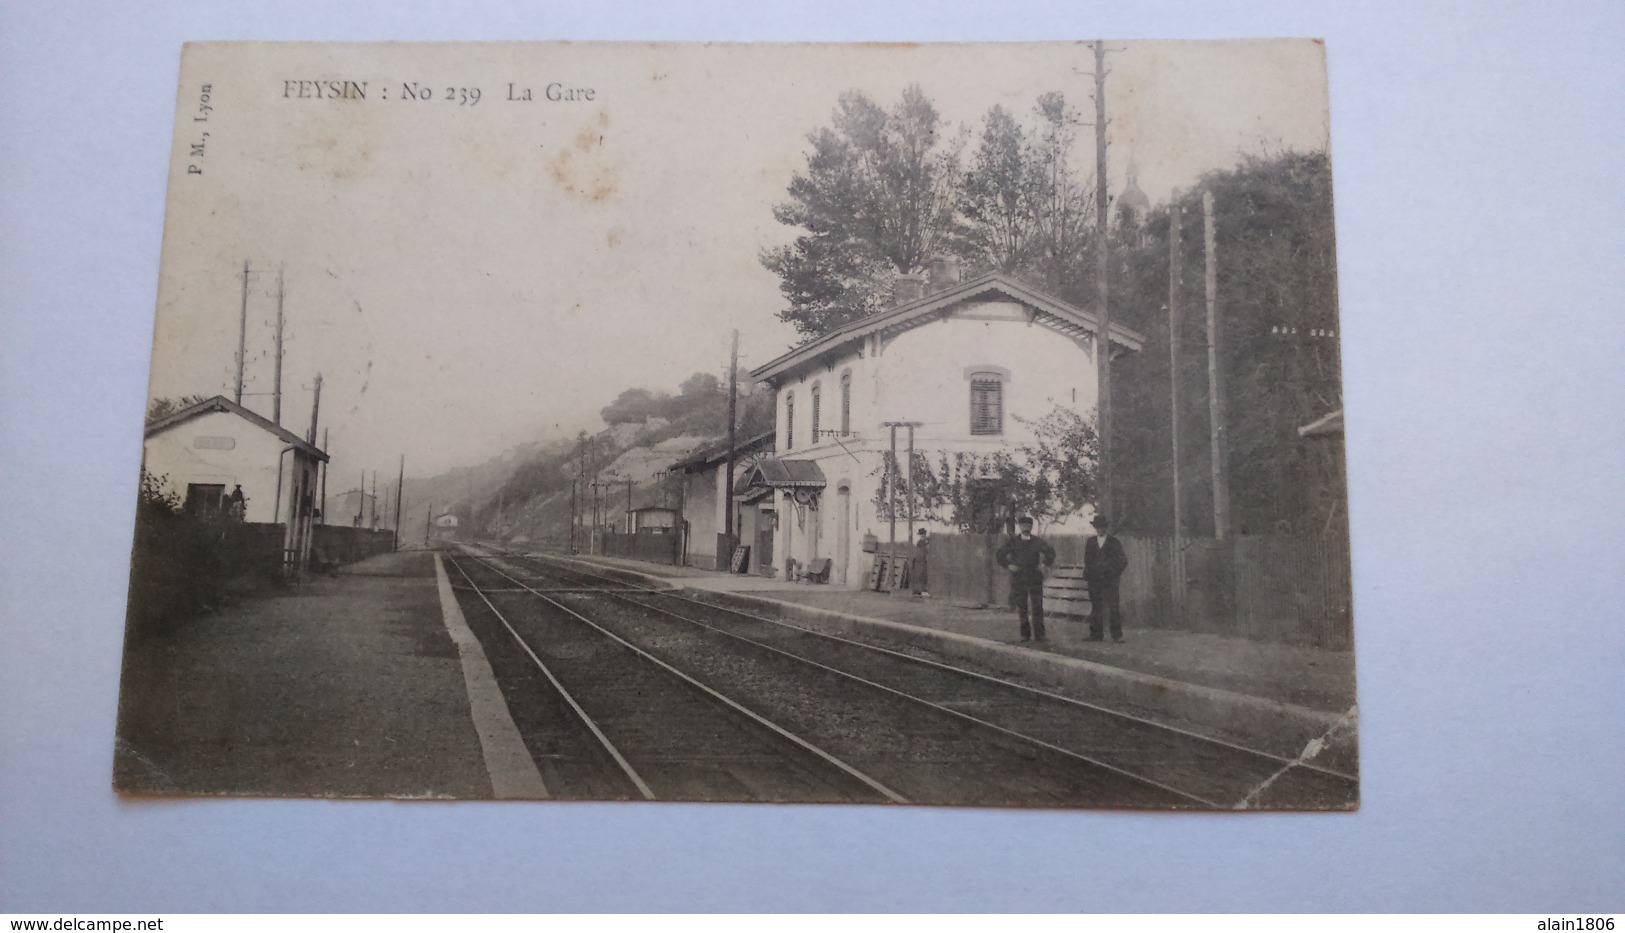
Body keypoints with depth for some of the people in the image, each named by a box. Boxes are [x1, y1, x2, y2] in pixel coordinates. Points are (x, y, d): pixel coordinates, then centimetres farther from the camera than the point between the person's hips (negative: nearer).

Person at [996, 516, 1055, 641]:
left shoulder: (1037, 541, 6)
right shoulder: (1013, 542, 4)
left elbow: (1050, 552, 13)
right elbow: (1000, 554, 7)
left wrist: (1045, 565, 1)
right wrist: (1008, 565, -4)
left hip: (1035, 578, 0)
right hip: (1018, 578, 0)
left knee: (1037, 608, -4)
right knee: (1021, 609, 1)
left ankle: (1038, 635, -1)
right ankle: (1025, 635, 8)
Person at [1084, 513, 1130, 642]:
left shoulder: (1114, 542, 5)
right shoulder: (1090, 543, 14)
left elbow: (1123, 561, 7)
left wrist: (1115, 573, 0)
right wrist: (1088, 574, 6)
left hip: (1110, 580, -3)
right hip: (1094, 580, 3)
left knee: (1114, 608, -9)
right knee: (1096, 608, 2)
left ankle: (1117, 636, -6)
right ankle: (1096, 635, 7)